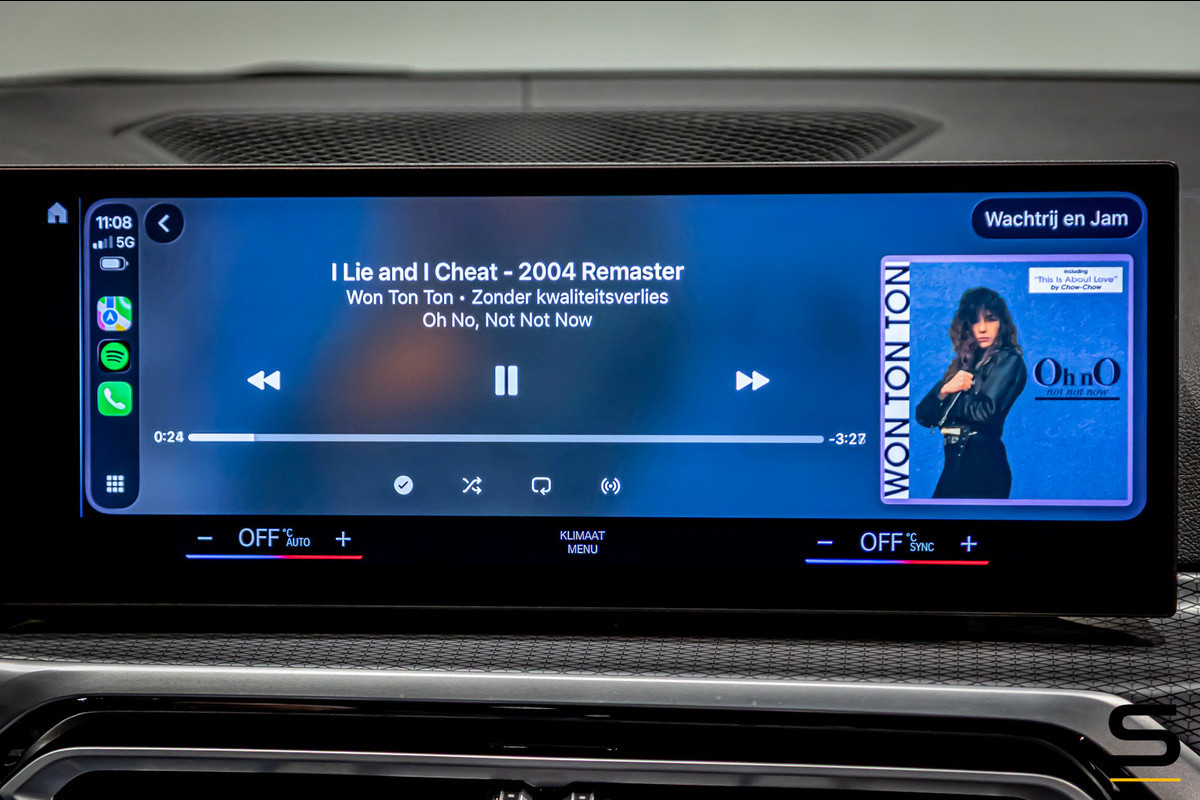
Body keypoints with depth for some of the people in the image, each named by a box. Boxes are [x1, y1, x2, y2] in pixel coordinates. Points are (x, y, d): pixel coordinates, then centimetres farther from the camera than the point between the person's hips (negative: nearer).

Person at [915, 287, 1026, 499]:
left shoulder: (1009, 361, -2)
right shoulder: (962, 364, 16)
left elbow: (986, 411, -16)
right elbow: (923, 415, 10)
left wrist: (948, 399, 2)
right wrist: (944, 390, -9)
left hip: (983, 463, -6)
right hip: (954, 463, 6)